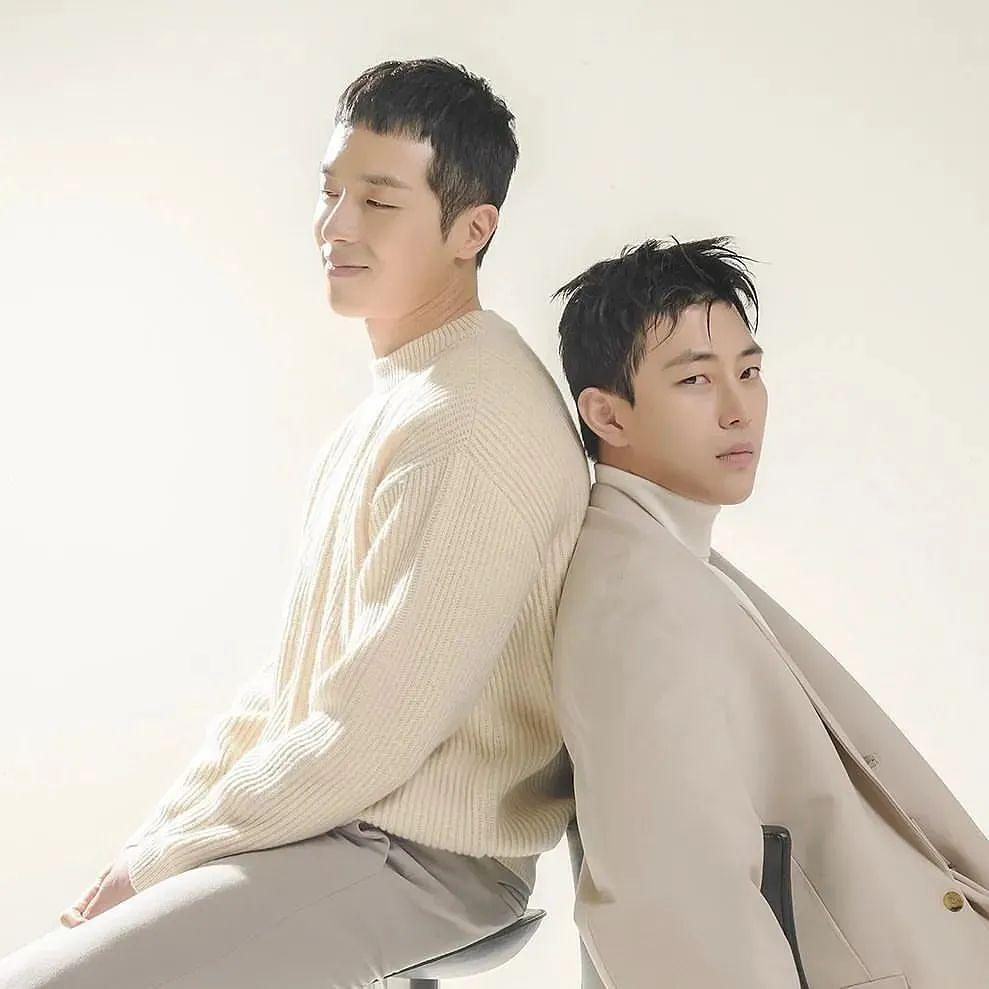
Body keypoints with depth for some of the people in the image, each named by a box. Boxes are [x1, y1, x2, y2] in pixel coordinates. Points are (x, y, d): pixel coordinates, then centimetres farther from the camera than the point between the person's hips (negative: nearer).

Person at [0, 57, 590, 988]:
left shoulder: (472, 421, -21)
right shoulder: (395, 398, 13)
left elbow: (375, 730, -22)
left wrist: (166, 858, -11)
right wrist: (159, 831, 7)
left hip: (426, 859, -9)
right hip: (326, 814, 9)